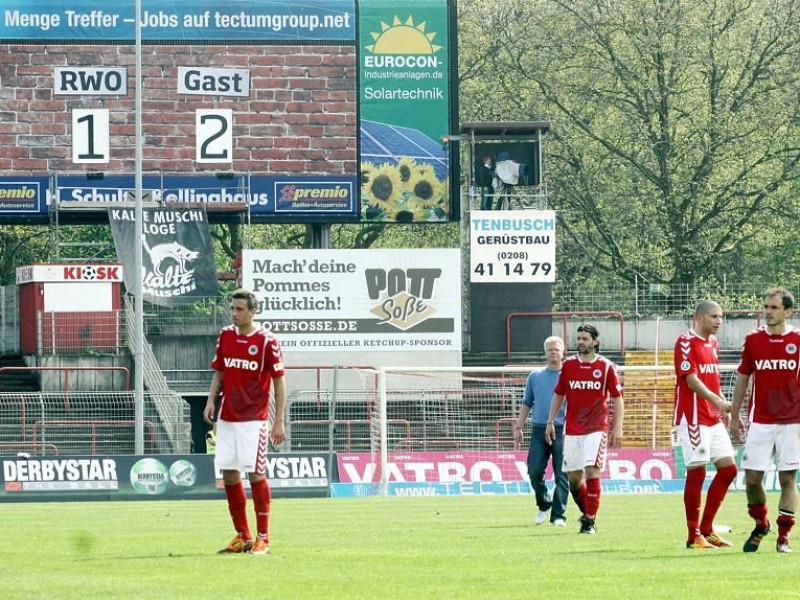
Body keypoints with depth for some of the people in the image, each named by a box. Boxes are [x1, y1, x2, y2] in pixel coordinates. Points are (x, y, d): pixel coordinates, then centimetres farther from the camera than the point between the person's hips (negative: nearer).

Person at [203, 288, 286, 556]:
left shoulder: (266, 341, -7)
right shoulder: (226, 336, 9)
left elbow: (279, 382, -5)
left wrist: (279, 421, -9)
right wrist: (211, 400, 1)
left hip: (253, 418, -6)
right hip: (227, 417, 6)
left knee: (255, 473, -8)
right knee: (229, 473, 5)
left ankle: (263, 538, -2)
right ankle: (242, 537, 14)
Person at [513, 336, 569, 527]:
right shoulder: (535, 376, 16)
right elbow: (526, 403, 19)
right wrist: (518, 427, 11)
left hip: (562, 430, -3)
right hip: (539, 430, 3)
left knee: (562, 475, -5)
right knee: (534, 472, -1)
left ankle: (558, 515, -2)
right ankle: (544, 505, 21)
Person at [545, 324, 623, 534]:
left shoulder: (606, 367, -1)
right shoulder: (569, 365, 7)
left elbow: (617, 398, 1)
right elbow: (558, 395, 15)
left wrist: (618, 428, -5)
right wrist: (550, 422, 11)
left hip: (596, 428, -4)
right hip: (571, 428, 4)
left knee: (591, 471, -13)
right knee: (573, 475, 5)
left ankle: (590, 521, -8)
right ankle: (587, 512, 26)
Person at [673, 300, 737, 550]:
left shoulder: (713, 343, 16)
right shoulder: (686, 342, -11)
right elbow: (692, 381, -19)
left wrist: (723, 409, 13)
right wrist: (718, 401, -27)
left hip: (713, 417, 9)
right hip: (693, 417, -9)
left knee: (728, 468, 6)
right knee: (696, 472, -7)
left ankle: (706, 529, 13)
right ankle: (694, 536, 0)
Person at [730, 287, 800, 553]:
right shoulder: (753, 340, 5)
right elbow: (742, 379, 12)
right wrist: (734, 415, 10)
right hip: (760, 421, 2)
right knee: (752, 478, -2)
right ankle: (760, 525, 22)